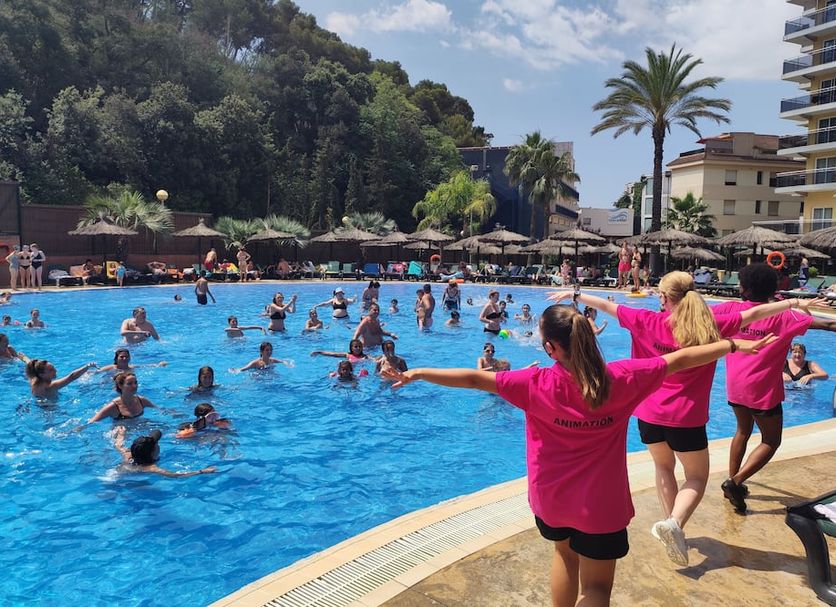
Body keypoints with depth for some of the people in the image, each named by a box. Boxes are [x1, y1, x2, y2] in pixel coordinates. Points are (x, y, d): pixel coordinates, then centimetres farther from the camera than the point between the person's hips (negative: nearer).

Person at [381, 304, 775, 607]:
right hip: (600, 506, -1)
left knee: (565, 553, 31)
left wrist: (417, 374, -8)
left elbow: (474, 379, -17)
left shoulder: (539, 384, -18)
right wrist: (734, 345, 6)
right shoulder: (620, 379, -14)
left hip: (551, 499, 1)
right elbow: (679, 360, -5)